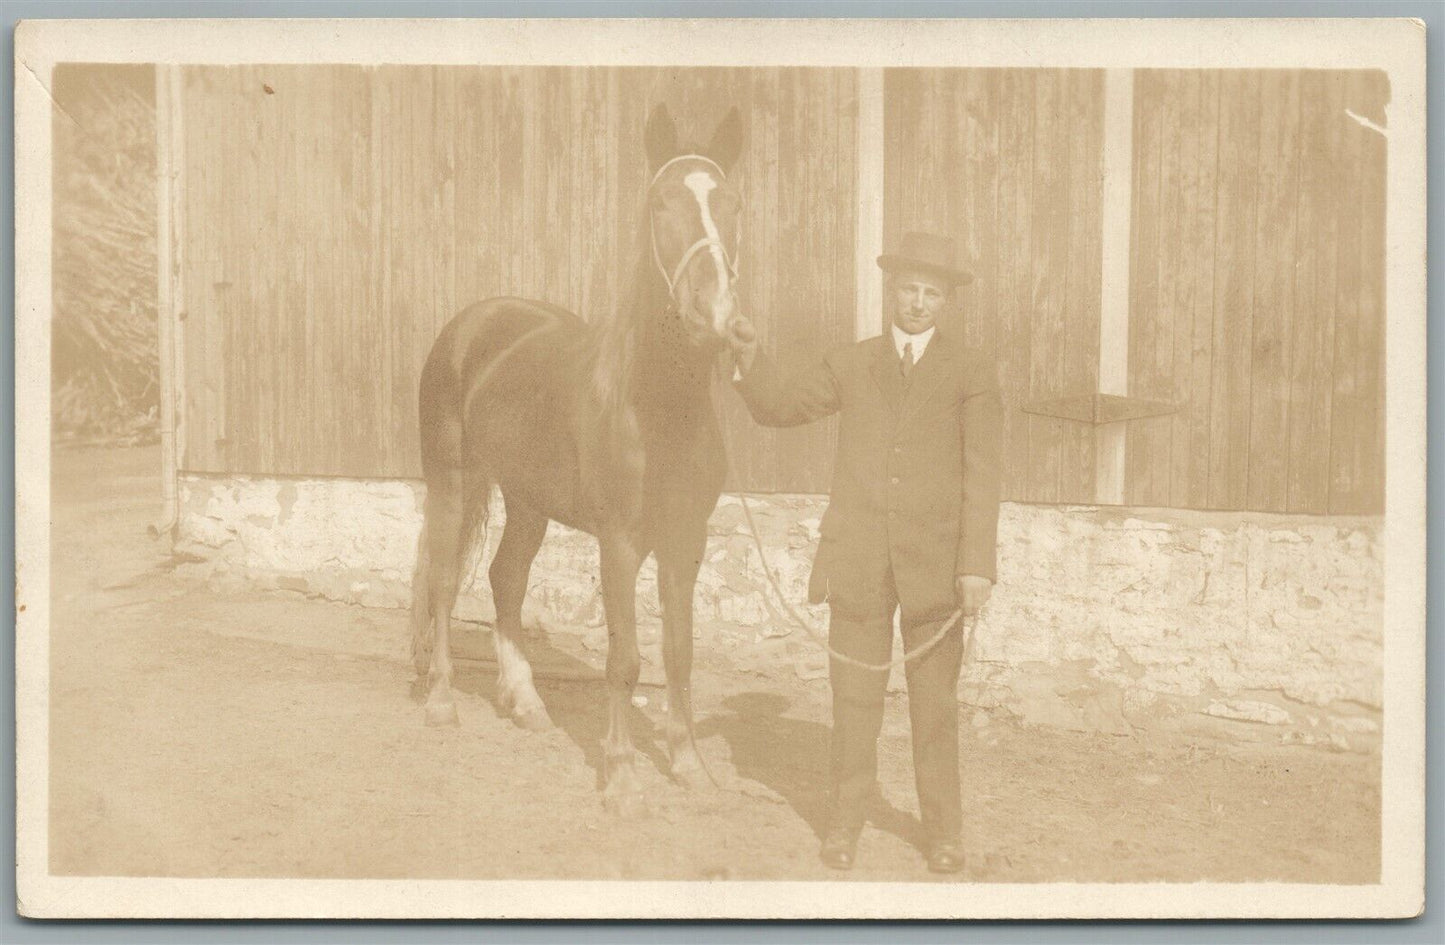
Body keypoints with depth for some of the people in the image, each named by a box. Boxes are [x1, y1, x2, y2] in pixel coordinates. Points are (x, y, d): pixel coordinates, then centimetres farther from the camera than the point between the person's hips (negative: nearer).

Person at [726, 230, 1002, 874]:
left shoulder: (971, 374, 3)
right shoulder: (851, 366, 11)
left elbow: (980, 476, -3)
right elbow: (778, 406, 11)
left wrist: (977, 565, -11)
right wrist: (749, 356, -8)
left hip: (934, 561, -1)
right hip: (858, 556, 1)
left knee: (935, 700, 8)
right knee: (854, 695, 7)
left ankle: (943, 829, 23)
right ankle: (846, 820, 23)